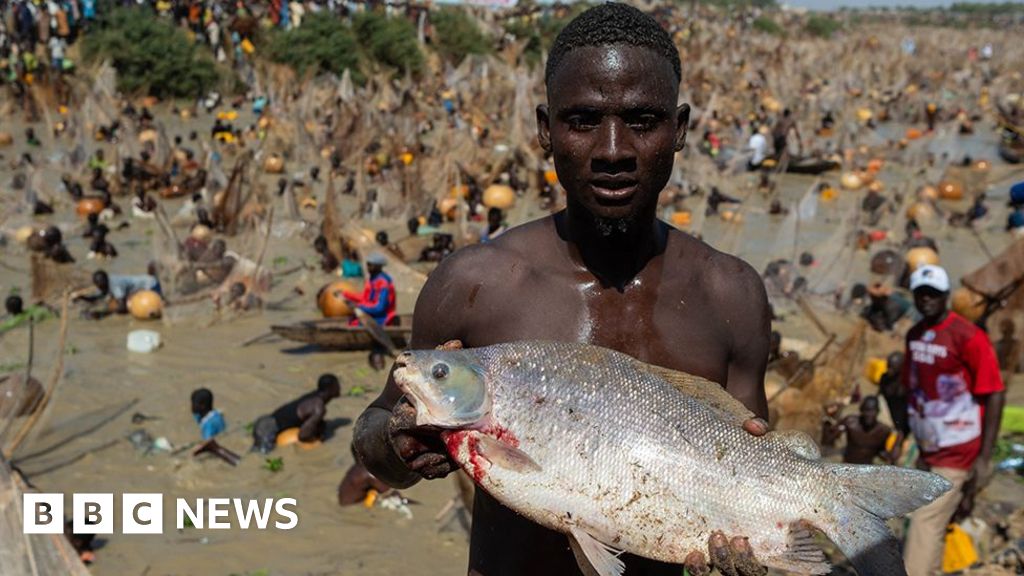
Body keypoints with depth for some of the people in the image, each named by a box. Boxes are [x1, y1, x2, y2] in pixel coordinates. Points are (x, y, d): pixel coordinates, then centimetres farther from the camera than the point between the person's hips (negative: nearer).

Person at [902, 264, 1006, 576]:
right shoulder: (914, 335, 6)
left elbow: (994, 395, -15)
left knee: (926, 524, -11)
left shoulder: (968, 337, -16)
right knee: (929, 524, 16)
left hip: (958, 453, -7)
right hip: (927, 451, 7)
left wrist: (984, 458, -18)